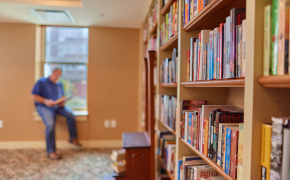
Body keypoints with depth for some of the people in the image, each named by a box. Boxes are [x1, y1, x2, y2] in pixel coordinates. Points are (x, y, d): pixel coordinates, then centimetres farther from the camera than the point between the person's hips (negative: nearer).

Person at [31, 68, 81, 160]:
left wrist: (63, 101, -5)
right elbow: (33, 96, -7)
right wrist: (46, 101, -21)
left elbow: (63, 96, 21)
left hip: (57, 106, 5)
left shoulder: (60, 85, 15)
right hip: (43, 106, -5)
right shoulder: (41, 82, -3)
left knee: (70, 114, -22)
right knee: (50, 124, -30)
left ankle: (73, 138, -7)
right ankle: (50, 151, -20)